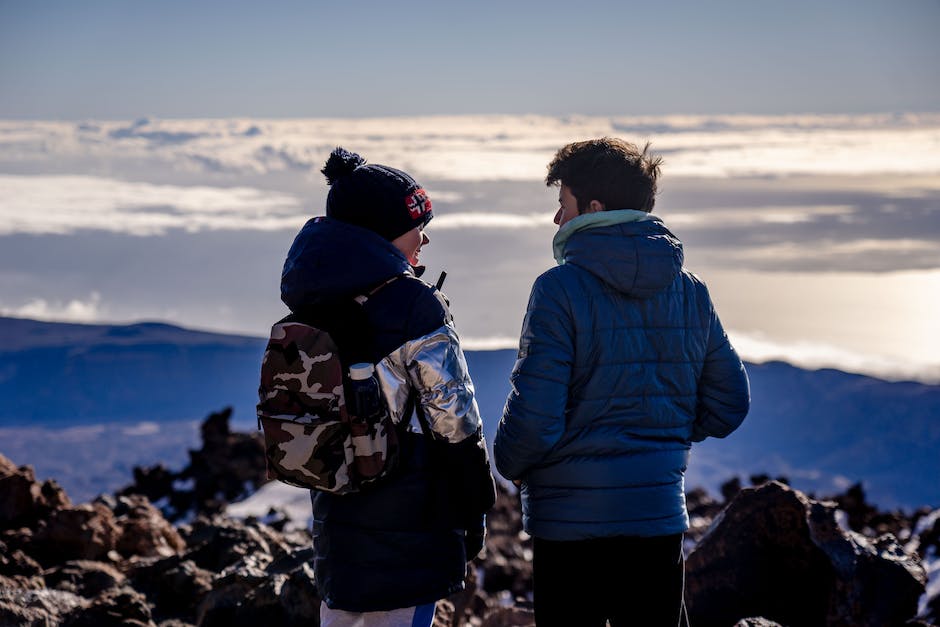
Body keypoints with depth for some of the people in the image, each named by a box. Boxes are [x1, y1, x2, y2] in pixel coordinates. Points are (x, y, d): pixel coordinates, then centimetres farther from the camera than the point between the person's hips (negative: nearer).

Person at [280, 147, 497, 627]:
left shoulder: (312, 306, 6)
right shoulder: (412, 305, -16)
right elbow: (453, 419, -14)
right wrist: (473, 512, -3)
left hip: (335, 520, 7)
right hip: (406, 526, -7)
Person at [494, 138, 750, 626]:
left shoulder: (561, 288, -14)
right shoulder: (690, 292, 4)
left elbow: (535, 416, -17)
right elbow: (729, 404, 8)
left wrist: (510, 464, 3)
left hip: (571, 517, -5)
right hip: (660, 513, 5)